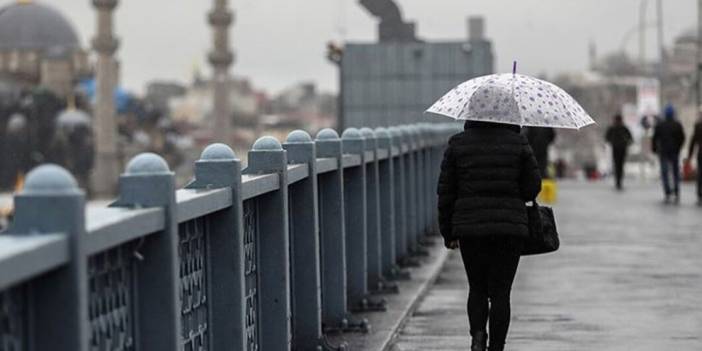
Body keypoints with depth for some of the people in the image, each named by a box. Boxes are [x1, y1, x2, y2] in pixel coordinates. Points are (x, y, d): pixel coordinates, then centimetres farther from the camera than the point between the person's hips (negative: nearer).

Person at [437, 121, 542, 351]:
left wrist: (448, 233, 10)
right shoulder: (518, 143, -1)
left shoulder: (458, 144, 1)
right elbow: (532, 187, 0)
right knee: (500, 293, 4)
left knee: (477, 289, 15)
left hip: (469, 229, 1)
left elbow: (446, 192, 3)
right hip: (510, 228, -1)